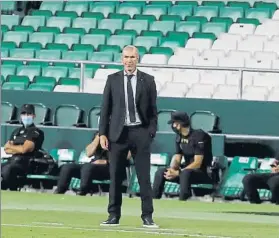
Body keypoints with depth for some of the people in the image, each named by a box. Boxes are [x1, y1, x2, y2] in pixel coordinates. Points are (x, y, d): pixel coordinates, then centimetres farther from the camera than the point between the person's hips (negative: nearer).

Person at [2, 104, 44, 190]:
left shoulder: (35, 132, 0)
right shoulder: (17, 131, 23)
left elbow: (24, 149, -11)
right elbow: (6, 150, 15)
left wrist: (10, 146, 6)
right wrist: (18, 149, -2)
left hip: (25, 162, -8)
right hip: (12, 160, 8)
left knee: (7, 169, -36)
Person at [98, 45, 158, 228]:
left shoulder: (148, 81, 3)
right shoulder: (113, 79, 5)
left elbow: (153, 110, 5)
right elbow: (105, 108, 5)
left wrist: (151, 132, -3)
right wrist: (103, 133, -1)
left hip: (140, 132, -1)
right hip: (118, 132, 1)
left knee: (144, 176, 0)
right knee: (115, 176, 3)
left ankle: (147, 216, 3)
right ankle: (114, 215, 9)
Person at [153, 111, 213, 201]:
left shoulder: (198, 136, -16)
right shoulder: (179, 138, 8)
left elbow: (197, 164, -20)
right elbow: (177, 160, 10)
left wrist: (178, 173, -24)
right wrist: (172, 170, -14)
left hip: (203, 172, -8)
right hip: (187, 169, 8)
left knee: (185, 173, -38)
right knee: (160, 172, -4)